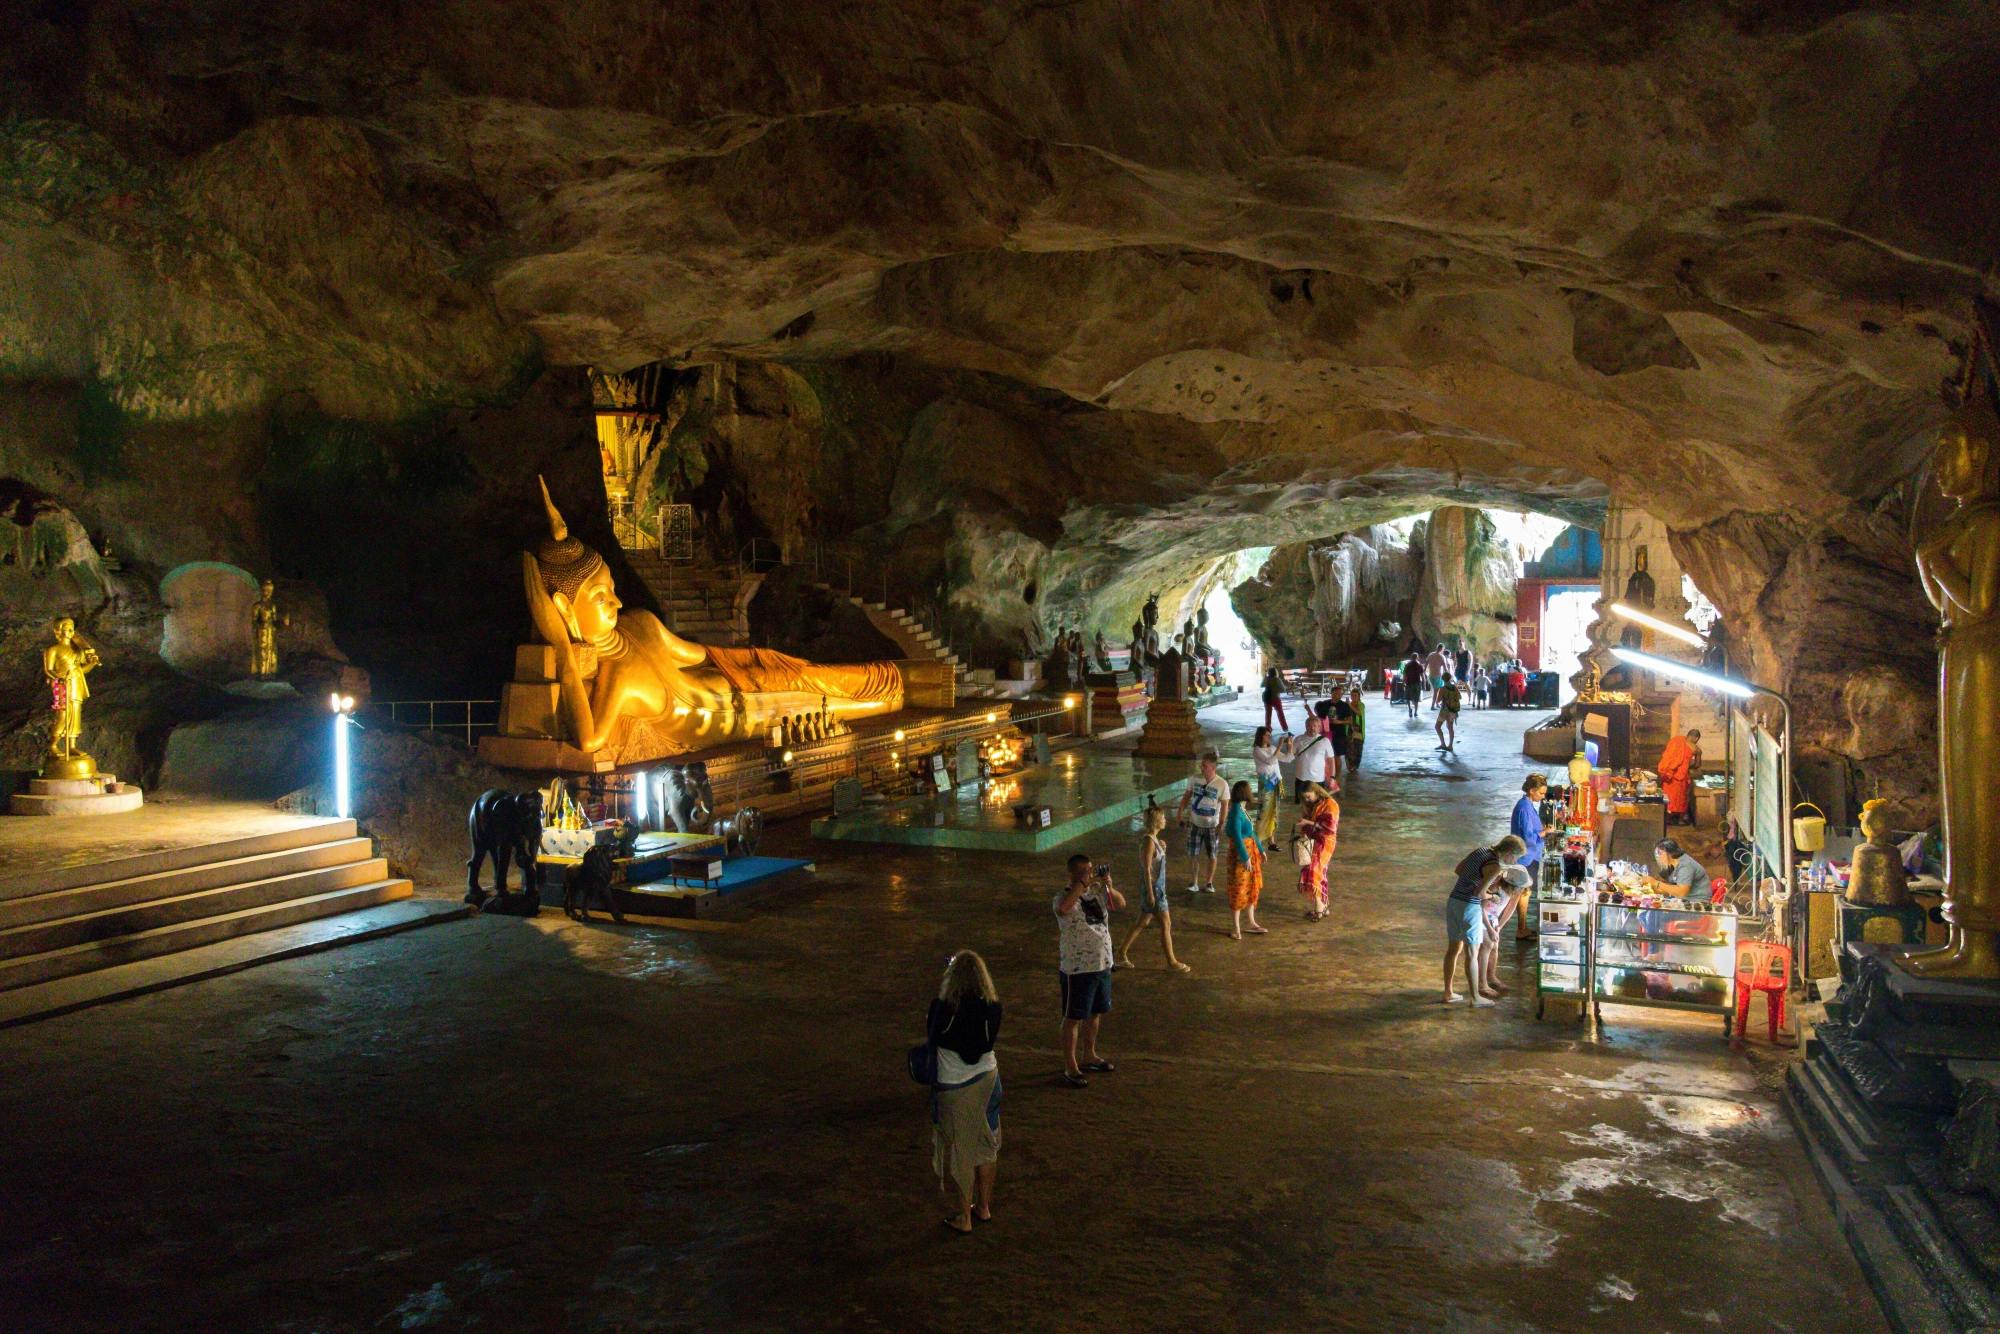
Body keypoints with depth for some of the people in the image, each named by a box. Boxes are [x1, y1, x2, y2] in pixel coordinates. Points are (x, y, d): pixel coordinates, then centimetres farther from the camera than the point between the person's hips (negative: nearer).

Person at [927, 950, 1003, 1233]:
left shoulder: (944, 1006, -20)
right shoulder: (992, 1006, -11)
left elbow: (931, 1036, -5)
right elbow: (990, 1039, 1)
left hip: (953, 1086, -3)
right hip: (987, 1079, 4)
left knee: (960, 1149, 10)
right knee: (986, 1145, 19)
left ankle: (964, 1217, 20)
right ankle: (983, 1207, 33)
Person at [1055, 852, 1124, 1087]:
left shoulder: (1097, 890, 4)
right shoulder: (1065, 896, -17)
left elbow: (1121, 903, 0)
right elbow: (1063, 908, -39)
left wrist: (1108, 885, -17)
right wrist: (1082, 883, -33)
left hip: (1102, 964, 7)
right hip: (1077, 969, -7)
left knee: (1095, 1013, 20)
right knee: (1073, 1017, 3)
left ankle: (1090, 1057, 38)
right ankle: (1070, 1068, 12)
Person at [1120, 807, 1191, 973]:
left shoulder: (1154, 839, 8)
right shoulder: (1149, 842, -20)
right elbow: (1147, 869, -21)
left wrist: (1162, 849, 4)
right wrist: (1150, 893, -20)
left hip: (1158, 887, 9)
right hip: (1153, 888, -9)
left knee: (1143, 923, 15)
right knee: (1166, 924, -1)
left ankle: (1122, 954, 21)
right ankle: (1172, 962, 9)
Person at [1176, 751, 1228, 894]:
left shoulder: (1221, 784, -14)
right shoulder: (1195, 779, -6)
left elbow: (1224, 805, -9)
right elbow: (1187, 796, 6)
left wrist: (1221, 824, -12)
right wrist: (1180, 811, 2)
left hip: (1212, 826, -2)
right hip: (1194, 824, 2)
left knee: (1211, 855, 10)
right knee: (1193, 855, 4)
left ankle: (1209, 882, 26)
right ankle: (1194, 882, 17)